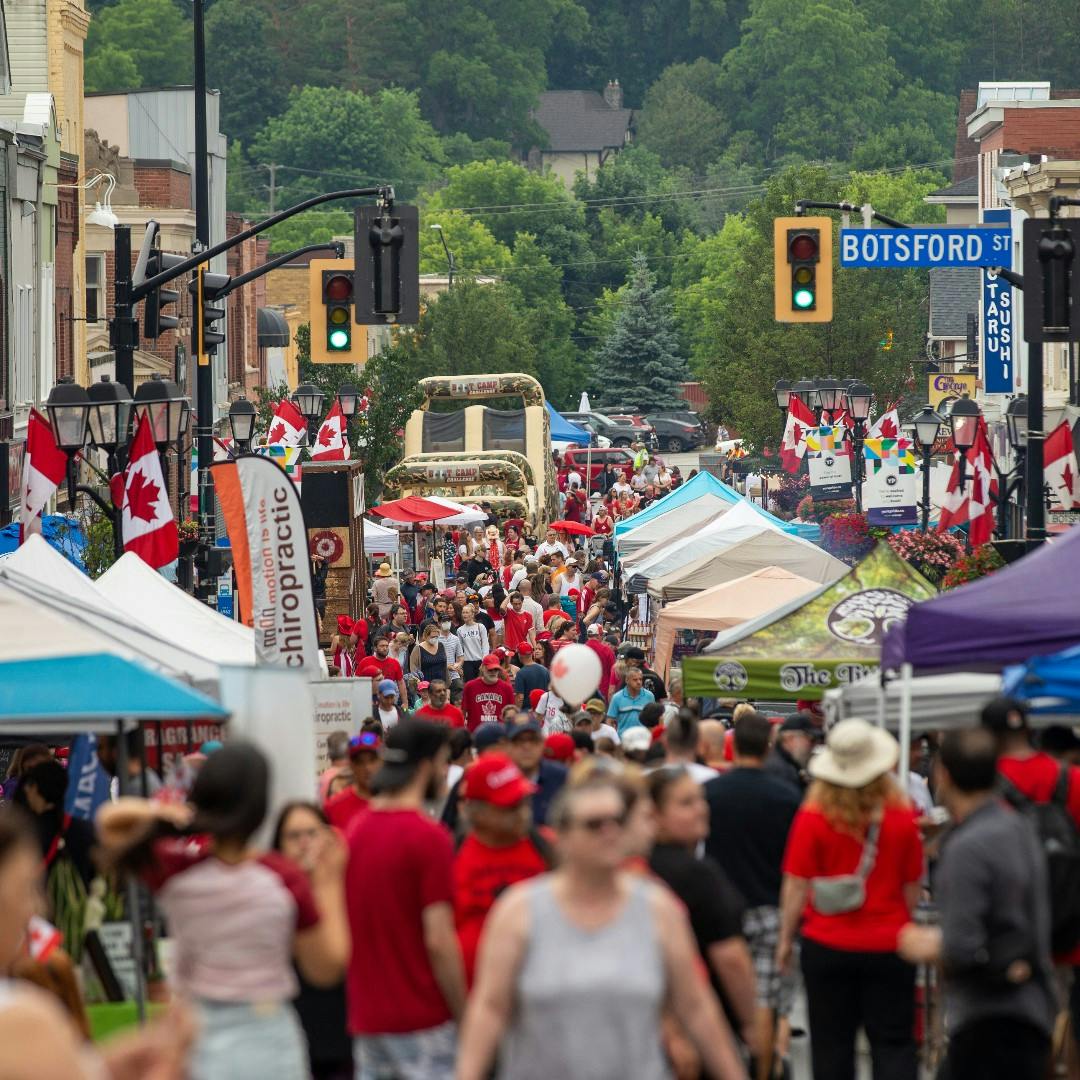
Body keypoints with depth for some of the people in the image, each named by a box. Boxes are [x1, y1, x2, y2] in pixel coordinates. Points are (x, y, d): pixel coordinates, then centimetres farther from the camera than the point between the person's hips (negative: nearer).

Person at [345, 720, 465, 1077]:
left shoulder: (356, 830, 8)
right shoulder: (429, 837, -14)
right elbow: (439, 941, -17)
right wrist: (463, 1016, -9)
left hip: (367, 1018, 7)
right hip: (423, 1019, -7)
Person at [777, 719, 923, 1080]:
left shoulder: (813, 817, -11)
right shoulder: (902, 816, -6)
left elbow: (796, 887, -8)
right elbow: (912, 886, 4)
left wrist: (786, 938, 3)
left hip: (828, 945, -1)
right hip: (888, 945, 1)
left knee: (832, 1046, 9)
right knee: (894, 1043, 5)